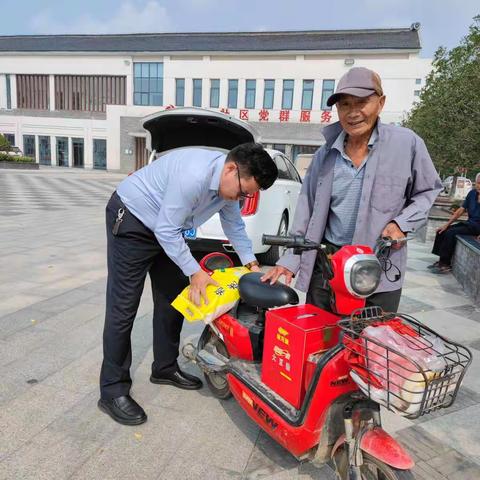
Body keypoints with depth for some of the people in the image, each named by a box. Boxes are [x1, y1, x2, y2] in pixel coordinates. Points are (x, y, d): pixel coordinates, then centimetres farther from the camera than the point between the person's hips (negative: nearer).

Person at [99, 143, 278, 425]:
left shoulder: (231, 182, -6)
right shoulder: (195, 175, -35)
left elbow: (234, 225, 9)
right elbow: (166, 230, -29)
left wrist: (251, 263, 2)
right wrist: (195, 272, -24)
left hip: (166, 228, 9)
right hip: (131, 221, -9)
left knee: (173, 299, 10)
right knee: (124, 307, -8)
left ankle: (165, 368, 26)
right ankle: (113, 391, 2)